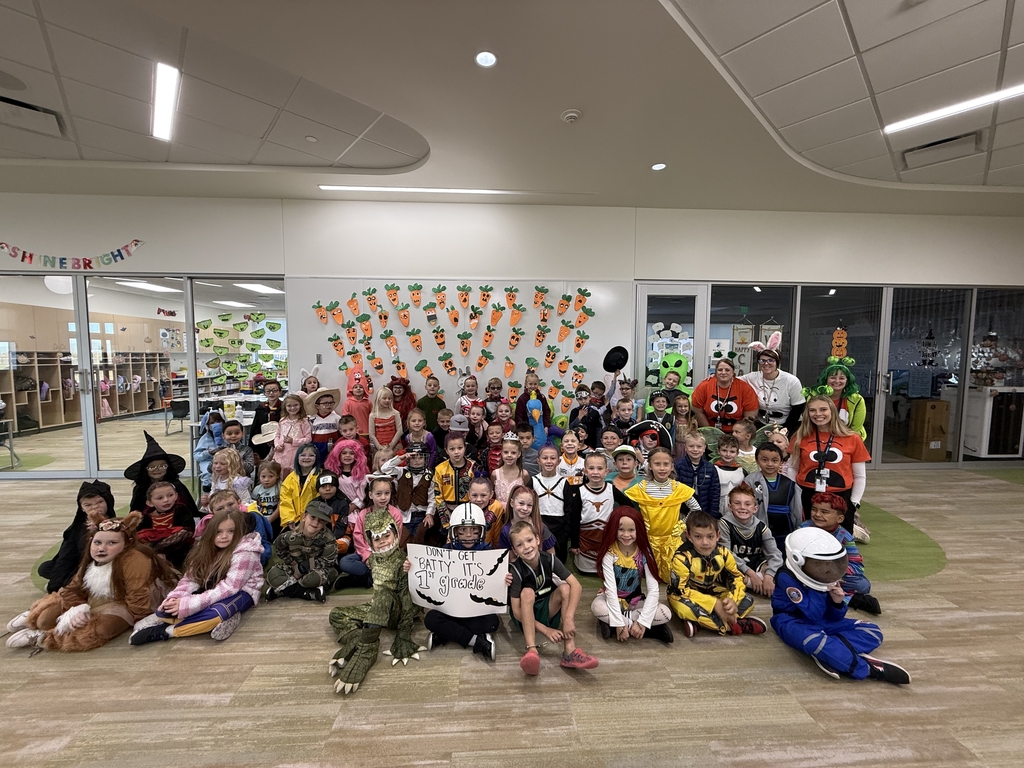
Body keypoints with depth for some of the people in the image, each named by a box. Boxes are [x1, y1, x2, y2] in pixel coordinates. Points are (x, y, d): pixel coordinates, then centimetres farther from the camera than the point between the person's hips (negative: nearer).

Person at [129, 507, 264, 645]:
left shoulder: (244, 553, -21)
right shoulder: (207, 548, 0)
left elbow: (229, 588, -26)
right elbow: (190, 578, -3)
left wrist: (187, 604, -30)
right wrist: (174, 598, -23)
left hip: (241, 592, -6)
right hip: (213, 592, 7)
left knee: (214, 614, -36)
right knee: (168, 607, -13)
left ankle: (165, 631, -16)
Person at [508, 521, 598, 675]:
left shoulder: (550, 560, -17)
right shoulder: (516, 570, -23)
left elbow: (576, 586, -25)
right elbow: (516, 611, -23)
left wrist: (569, 618, -38)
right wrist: (545, 630, -30)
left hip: (546, 612, 3)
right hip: (524, 616, -3)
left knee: (565, 587, -24)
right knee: (527, 592, -32)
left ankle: (569, 651, -31)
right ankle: (531, 651, -42)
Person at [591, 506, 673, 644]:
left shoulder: (644, 553, -14)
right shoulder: (610, 553, -19)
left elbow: (654, 589, -18)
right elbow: (611, 588, -23)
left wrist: (642, 622, -27)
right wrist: (619, 623, -30)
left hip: (635, 600, 2)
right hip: (612, 600, -2)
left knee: (665, 613, -24)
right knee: (597, 607, -35)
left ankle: (610, 623, -18)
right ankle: (650, 629, -22)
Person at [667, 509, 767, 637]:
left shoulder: (723, 553, -14)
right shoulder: (682, 557, -28)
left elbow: (737, 578, -4)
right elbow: (682, 590, -26)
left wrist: (733, 600, -25)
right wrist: (714, 604, -31)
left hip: (714, 593, 6)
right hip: (689, 596, -5)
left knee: (747, 602, -9)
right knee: (683, 607, -37)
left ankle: (698, 622, -21)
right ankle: (732, 626, -22)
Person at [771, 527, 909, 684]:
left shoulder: (823, 579, -1)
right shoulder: (787, 578, -22)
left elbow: (833, 618, 4)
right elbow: (812, 615, -25)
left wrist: (837, 603, -17)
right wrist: (819, 588, -26)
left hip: (822, 622, 8)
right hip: (793, 621, -8)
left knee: (872, 631, -4)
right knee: (814, 639, -43)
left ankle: (827, 653, -27)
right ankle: (869, 669, -29)